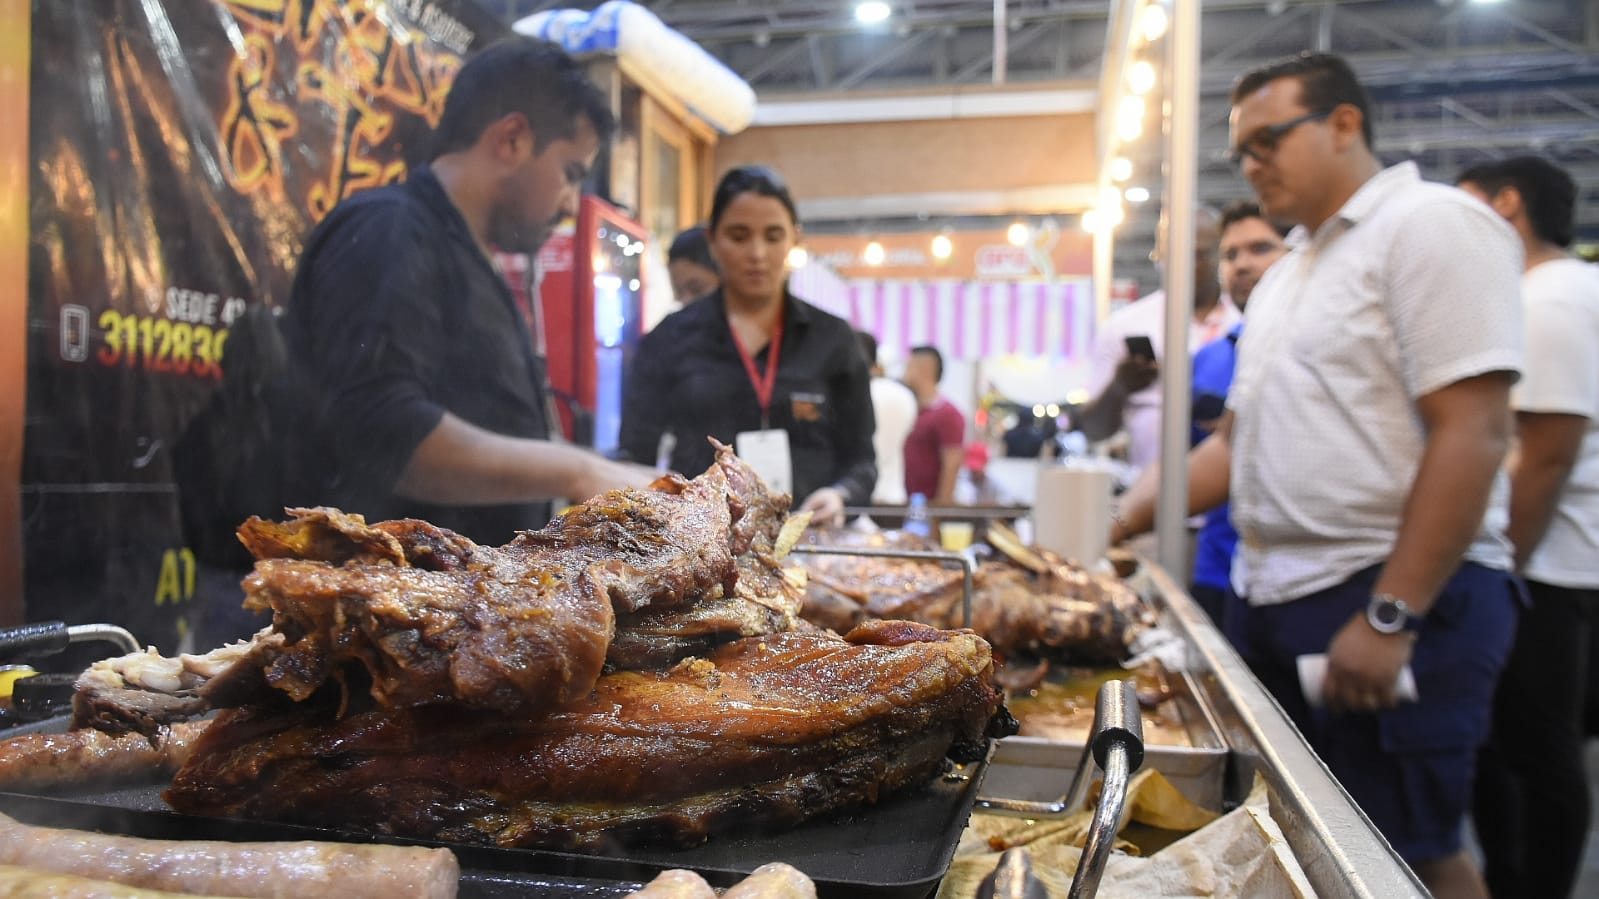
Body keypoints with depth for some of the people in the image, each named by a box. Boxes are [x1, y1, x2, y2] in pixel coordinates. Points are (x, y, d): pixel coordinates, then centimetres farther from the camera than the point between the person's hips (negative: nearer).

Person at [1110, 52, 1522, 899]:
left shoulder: (1431, 225, -9)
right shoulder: (1287, 270, 16)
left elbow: (1472, 434, -18)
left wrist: (1389, 617, -21)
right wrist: (1127, 517, 8)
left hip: (1403, 602, -8)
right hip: (1279, 599, 8)